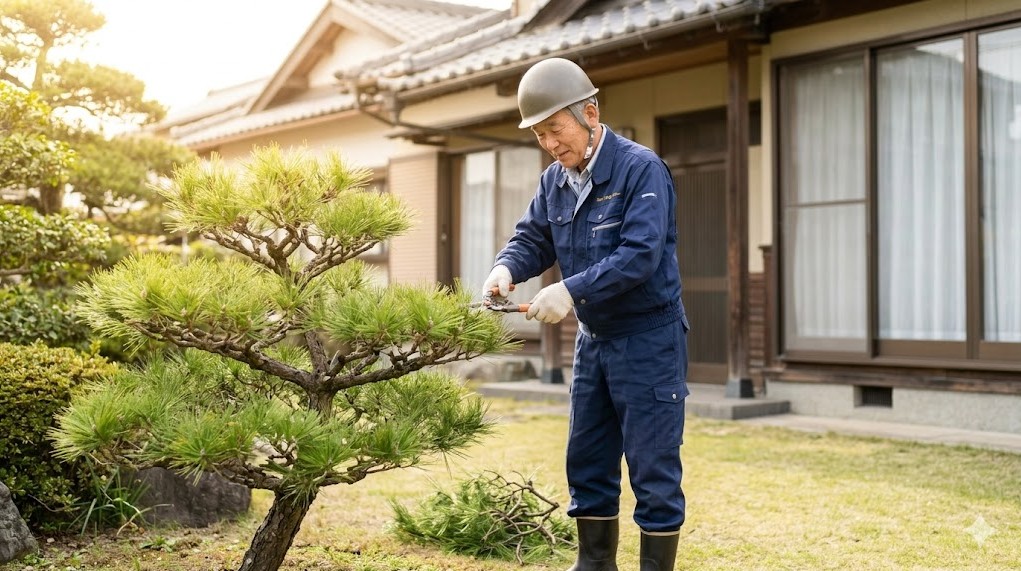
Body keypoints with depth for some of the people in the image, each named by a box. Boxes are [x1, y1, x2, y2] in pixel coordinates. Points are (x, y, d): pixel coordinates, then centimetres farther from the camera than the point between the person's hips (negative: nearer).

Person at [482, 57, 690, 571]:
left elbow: (640, 255, -26)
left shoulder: (641, 170, -17)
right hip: (593, 338, 8)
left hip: (647, 339, -7)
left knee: (652, 467, -1)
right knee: (587, 461, 14)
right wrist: (506, 269, -15)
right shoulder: (555, 181, 6)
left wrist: (572, 290, -32)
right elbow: (532, 239, 7)